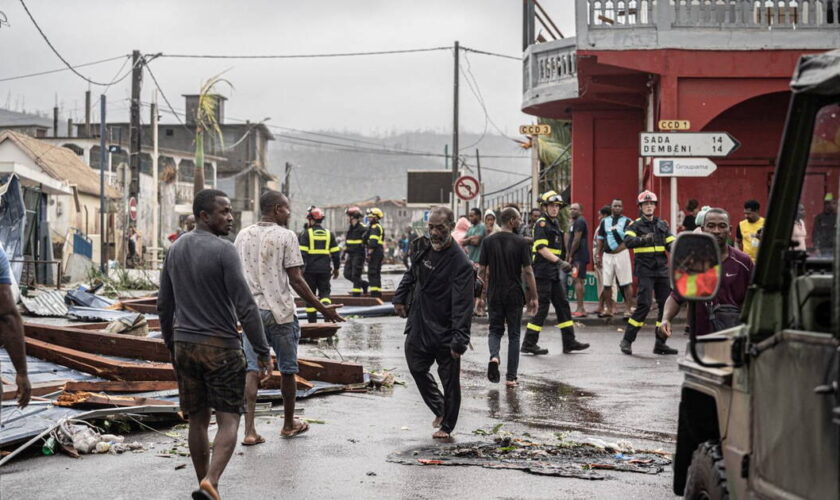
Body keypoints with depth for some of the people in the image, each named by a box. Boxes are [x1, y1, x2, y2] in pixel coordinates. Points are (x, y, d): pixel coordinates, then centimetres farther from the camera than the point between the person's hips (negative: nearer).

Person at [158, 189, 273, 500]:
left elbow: (164, 304, 14)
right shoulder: (224, 251, -14)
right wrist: (262, 352, -11)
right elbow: (245, 306, -17)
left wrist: (171, 345, 24)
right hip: (221, 346, -6)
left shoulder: (175, 250, 7)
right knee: (228, 420, -1)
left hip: (184, 345, 6)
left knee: (198, 420, 14)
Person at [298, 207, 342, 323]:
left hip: (310, 269, -3)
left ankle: (312, 321, 8)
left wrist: (301, 268, -10)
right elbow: (336, 252, 10)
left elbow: (302, 253, -11)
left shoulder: (306, 234, -5)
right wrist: (336, 268, 18)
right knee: (325, 291, 10)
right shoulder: (329, 234, 8)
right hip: (325, 269, 3)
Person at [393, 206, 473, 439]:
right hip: (418, 327, 7)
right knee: (417, 368, 16)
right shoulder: (424, 248, 3)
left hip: (445, 333, -7)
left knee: (450, 381, 4)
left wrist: (459, 340, -31)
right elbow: (411, 275, 24)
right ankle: (439, 409, 36)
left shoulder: (460, 263, -20)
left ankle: (446, 426, 21)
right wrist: (400, 297, 20)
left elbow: (462, 306, -26)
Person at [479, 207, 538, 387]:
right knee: (514, 335, 8)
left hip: (495, 294, 2)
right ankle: (511, 377, 8)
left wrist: (485, 289, 19)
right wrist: (533, 297, -5)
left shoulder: (488, 241, 0)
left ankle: (494, 356, -15)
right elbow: (528, 271, -11)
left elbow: (483, 270, 3)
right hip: (515, 295, -2)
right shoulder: (521, 242, -9)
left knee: (495, 330, 15)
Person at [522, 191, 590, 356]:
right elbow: (541, 248, -21)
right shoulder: (542, 223, -10)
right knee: (542, 307, -8)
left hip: (554, 273, 9)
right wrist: (559, 261, -27)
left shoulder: (555, 223, 18)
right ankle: (529, 344, -2)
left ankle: (569, 342, 13)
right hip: (542, 272, -9)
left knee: (562, 305, 9)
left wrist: (562, 265, 24)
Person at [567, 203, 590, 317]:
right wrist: (571, 255, 17)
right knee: (580, 281, 11)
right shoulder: (576, 222, 22)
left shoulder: (579, 222, -11)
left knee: (578, 280, -13)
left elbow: (576, 240, -18)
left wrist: (570, 255, -14)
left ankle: (580, 309, -15)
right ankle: (581, 309, 15)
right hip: (580, 257, 11)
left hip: (579, 256, -11)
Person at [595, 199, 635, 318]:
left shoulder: (627, 221, 0)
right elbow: (600, 241, 14)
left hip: (621, 254, -4)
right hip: (607, 255, 4)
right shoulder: (604, 222, 12)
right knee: (606, 284, 5)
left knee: (626, 284, -5)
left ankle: (628, 309, -2)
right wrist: (597, 256, 9)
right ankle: (610, 309, 15)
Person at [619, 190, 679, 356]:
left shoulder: (663, 225, 14)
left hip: (662, 270, 5)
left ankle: (660, 343, 12)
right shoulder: (634, 225, 0)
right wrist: (643, 239, -36)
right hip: (645, 271, -5)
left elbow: (672, 243, 9)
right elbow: (628, 241, -18)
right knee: (644, 305, -13)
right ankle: (627, 341, -4)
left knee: (666, 305, 4)